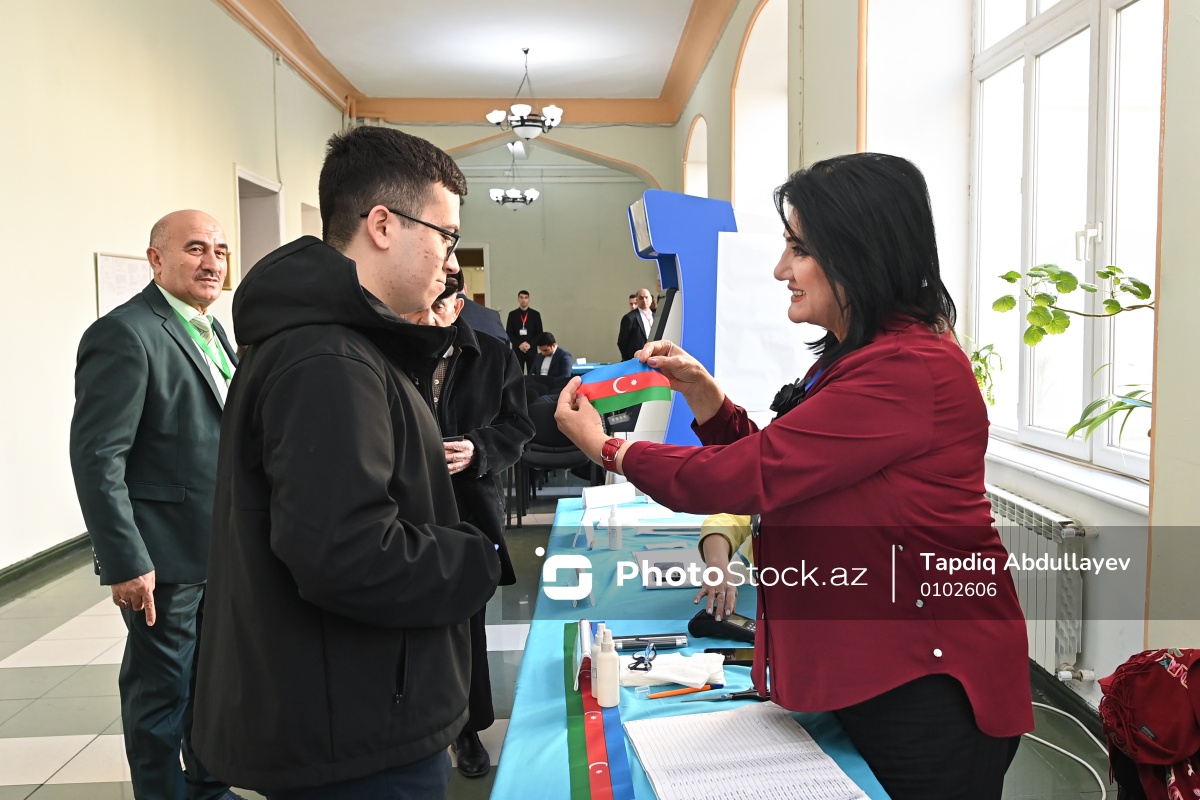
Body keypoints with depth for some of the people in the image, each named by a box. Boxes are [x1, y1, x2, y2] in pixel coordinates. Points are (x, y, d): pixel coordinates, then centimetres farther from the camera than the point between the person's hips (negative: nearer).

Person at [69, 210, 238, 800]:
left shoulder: (211, 331, 11)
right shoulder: (124, 334, -16)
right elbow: (96, 457, -20)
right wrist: (125, 563, -22)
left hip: (223, 551, 9)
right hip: (166, 559, -8)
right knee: (162, 693, 8)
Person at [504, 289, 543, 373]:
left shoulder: (535, 314, 5)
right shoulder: (512, 314, 5)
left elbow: (539, 333, 3)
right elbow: (508, 333, 3)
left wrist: (530, 344, -10)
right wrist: (519, 344, -10)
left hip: (531, 349, 0)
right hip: (517, 349, 0)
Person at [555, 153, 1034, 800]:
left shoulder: (907, 370, -24)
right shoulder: (852, 357, 10)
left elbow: (747, 475, -23)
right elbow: (768, 465, 12)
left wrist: (607, 448, -10)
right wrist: (703, 394, -3)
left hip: (927, 690, -9)